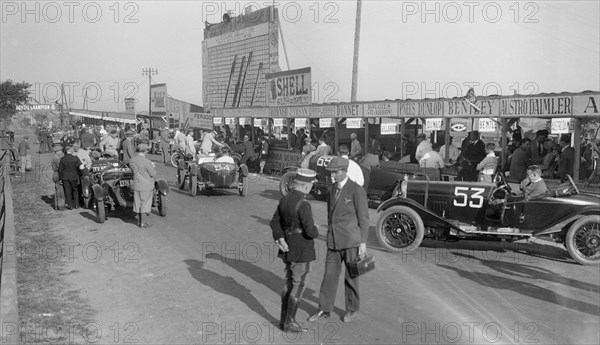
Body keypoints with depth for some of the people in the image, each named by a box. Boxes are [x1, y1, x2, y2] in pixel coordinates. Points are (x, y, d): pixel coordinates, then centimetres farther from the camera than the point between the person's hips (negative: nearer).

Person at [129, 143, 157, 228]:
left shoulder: (132, 160, -1)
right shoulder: (146, 161, -22)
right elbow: (153, 173, -17)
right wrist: (152, 167, 4)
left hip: (136, 185, 6)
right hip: (146, 185, -6)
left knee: (138, 204, 15)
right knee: (146, 204, 6)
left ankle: (139, 221, 24)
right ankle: (145, 222, 12)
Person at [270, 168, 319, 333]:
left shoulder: (284, 200, 3)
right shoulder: (303, 205, -23)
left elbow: (275, 222, 9)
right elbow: (310, 232, -24)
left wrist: (280, 239, -2)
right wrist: (315, 230, -2)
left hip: (288, 249, 8)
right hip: (301, 251, -8)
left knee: (288, 283, 15)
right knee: (298, 286, 2)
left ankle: (284, 319, 24)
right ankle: (289, 322, 10)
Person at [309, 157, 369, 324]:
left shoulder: (357, 190, -11)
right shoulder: (332, 190, 10)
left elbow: (364, 218, -11)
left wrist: (363, 243, -13)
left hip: (351, 241, -6)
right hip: (333, 241, 6)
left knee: (350, 277, 8)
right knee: (330, 275, 8)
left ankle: (352, 309, 26)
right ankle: (324, 309, 19)